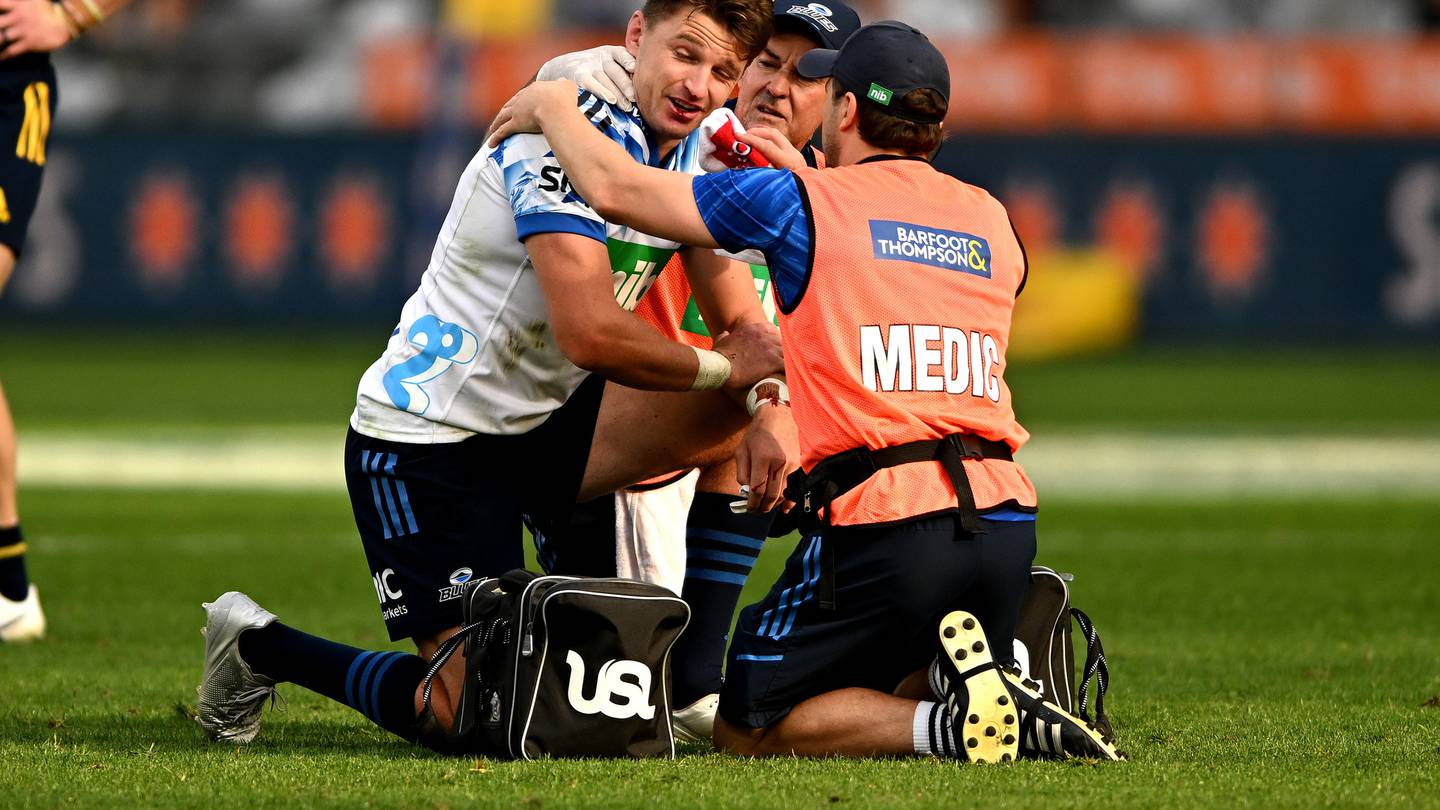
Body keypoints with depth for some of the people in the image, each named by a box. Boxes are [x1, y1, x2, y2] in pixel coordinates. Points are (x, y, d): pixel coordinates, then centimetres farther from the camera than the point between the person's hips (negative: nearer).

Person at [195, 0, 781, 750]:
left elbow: (745, 327, 7)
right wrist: (725, 369, -16)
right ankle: (258, 647, 9)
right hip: (426, 438, -8)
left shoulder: (694, 154, 6)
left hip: (537, 428, 8)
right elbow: (590, 334, -31)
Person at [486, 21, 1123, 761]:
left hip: (882, 518, -6)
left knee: (746, 732, 7)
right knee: (895, 703, 28)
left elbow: (615, 190, 8)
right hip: (1006, 523, 6)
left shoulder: (807, 203, 2)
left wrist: (550, 108, 26)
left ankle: (951, 724, -15)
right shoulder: (993, 225, 16)